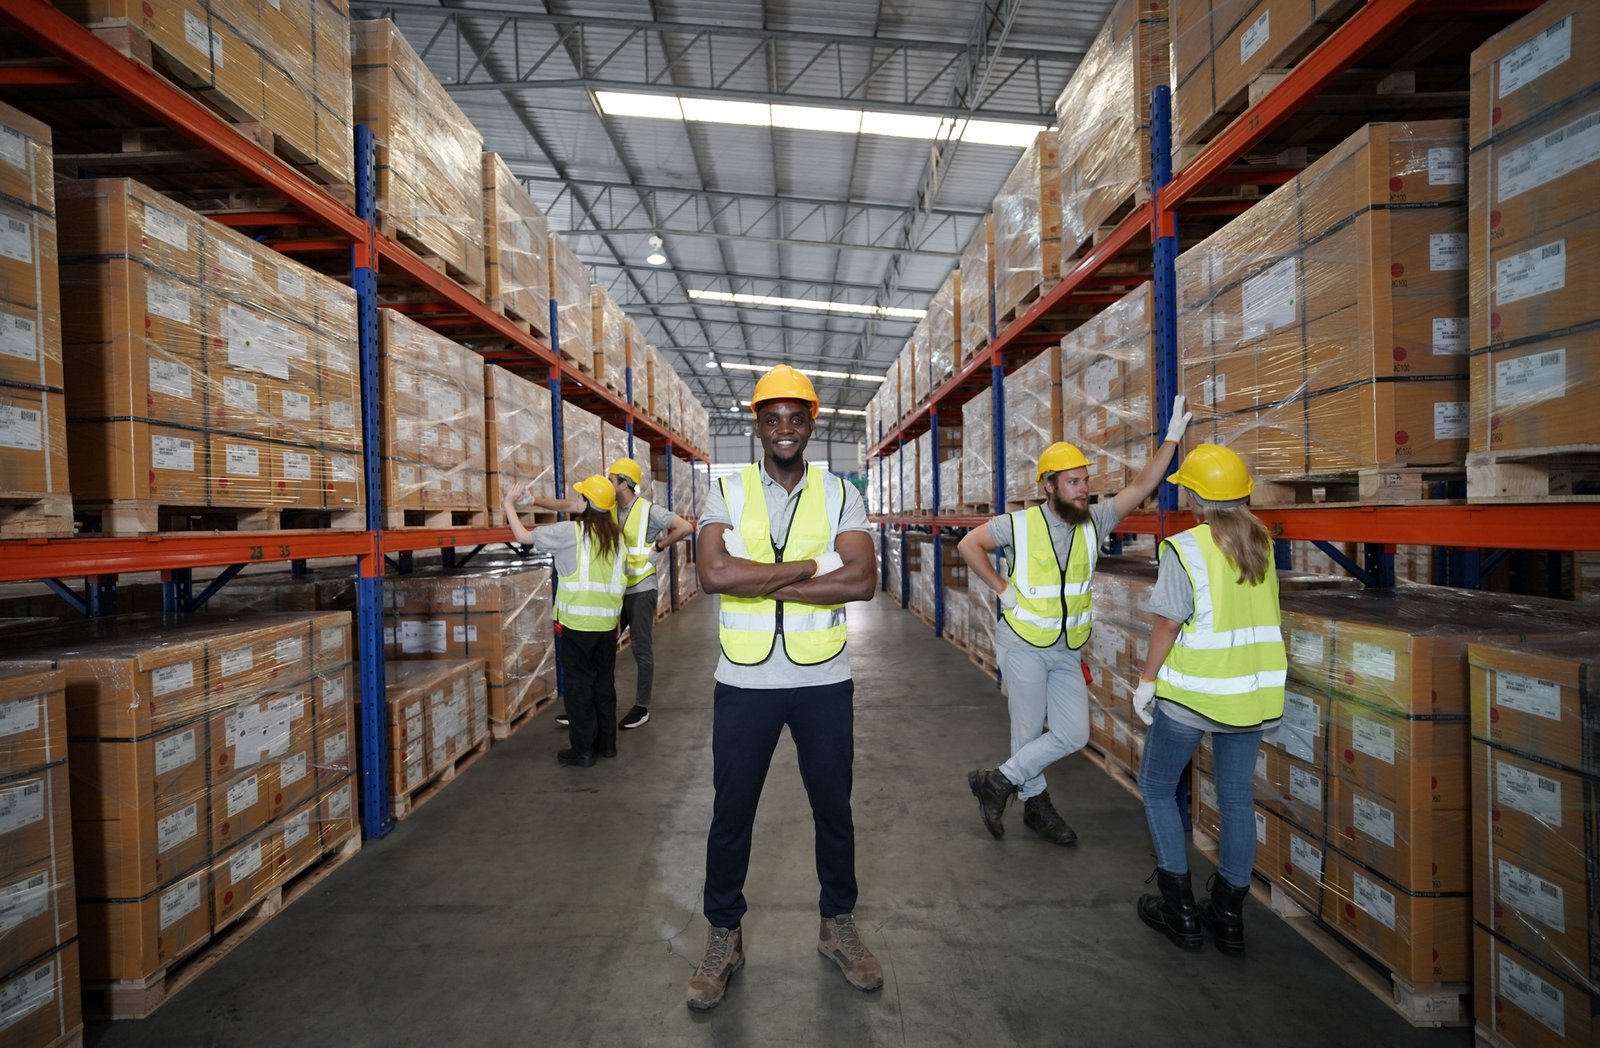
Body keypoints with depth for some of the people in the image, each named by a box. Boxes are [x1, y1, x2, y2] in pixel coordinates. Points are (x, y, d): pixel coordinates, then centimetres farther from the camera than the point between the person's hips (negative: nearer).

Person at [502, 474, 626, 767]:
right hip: (607, 621, 5)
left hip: (577, 621, -5)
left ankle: (582, 750, 12)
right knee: (604, 681, 16)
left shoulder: (571, 531, -10)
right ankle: (607, 742, 25)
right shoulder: (615, 534, 7)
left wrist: (509, 505, 10)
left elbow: (523, 536, -2)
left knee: (578, 684, 5)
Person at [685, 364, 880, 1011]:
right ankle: (724, 938, 37)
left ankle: (838, 926, 41)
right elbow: (713, 574, -20)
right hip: (744, 682, 0)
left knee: (833, 809, 17)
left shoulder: (840, 495, 0)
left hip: (824, 680, 1)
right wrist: (811, 566, -18)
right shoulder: (726, 493, -2)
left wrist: (762, 582, -19)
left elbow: (863, 581, -16)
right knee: (730, 813, 13)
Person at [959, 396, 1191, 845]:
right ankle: (1036, 805, 28)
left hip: (1067, 650, 5)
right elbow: (969, 545, -4)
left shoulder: (1094, 521, 0)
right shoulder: (1019, 524, -11)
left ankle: (998, 782, 18)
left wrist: (1171, 439, -9)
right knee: (1029, 733, 6)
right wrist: (1002, 588, -8)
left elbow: (1141, 486, -4)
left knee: (1073, 734, 3)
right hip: (1023, 644, -5)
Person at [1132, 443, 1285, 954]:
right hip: (1254, 691, 6)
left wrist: (1147, 680, -4)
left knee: (1156, 787, 13)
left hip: (1192, 691, -6)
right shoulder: (1262, 543, 3)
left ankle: (1180, 911, 17)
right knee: (1237, 798, 16)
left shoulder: (1186, 548, -15)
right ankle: (1229, 916, 26)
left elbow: (1168, 623, -15)